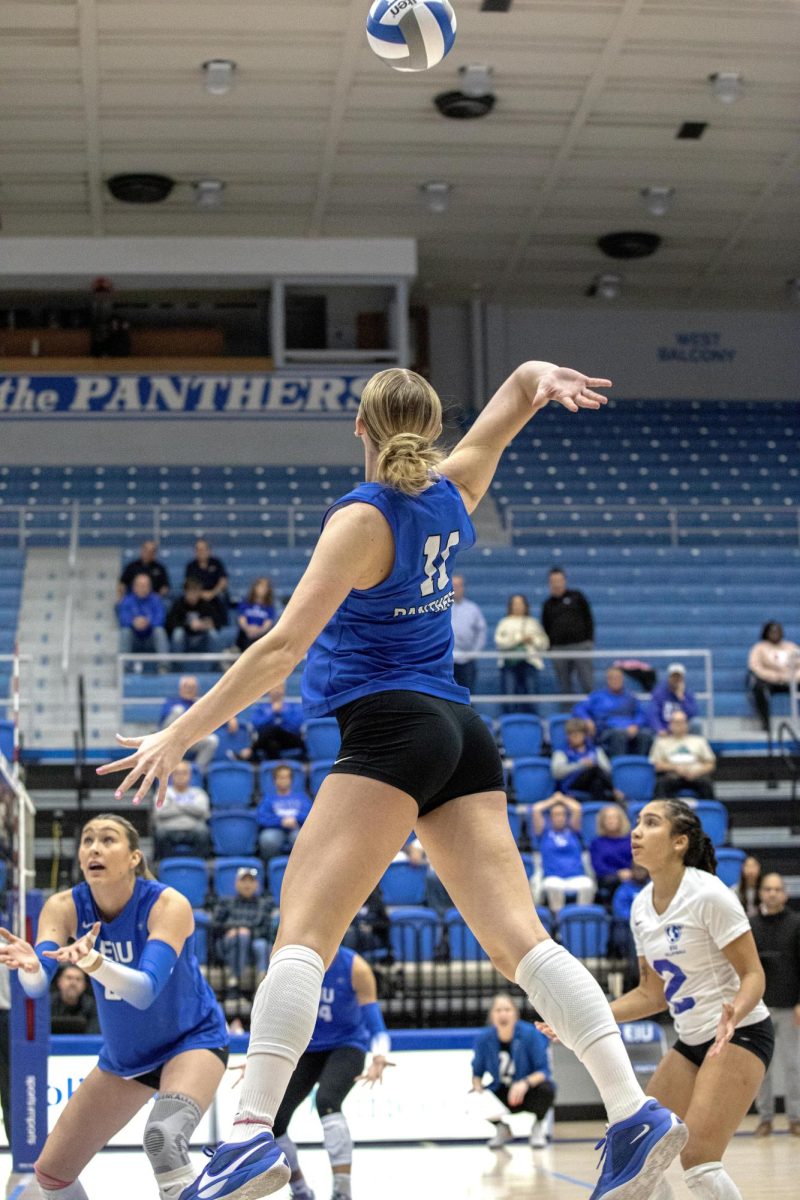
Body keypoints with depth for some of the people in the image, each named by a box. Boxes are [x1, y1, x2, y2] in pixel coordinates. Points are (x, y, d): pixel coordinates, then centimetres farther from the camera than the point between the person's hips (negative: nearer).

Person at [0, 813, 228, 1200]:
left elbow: (145, 991, -38)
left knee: (163, 1138, -35)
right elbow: (37, 984, -28)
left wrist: (91, 960, -55)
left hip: (193, 1040, -5)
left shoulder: (168, 904, -26)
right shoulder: (65, 907, -14)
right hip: (123, 1055, 5)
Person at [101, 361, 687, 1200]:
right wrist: (542, 377, 4)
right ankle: (634, 1114, -8)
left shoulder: (363, 517, -7)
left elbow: (284, 646, -14)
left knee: (301, 932, -14)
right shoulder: (454, 492, 12)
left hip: (390, 729, -7)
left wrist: (180, 734, -12)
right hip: (461, 733, 7)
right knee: (517, 936, 1)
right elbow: (524, 383, 27)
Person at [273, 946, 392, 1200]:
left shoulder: (355, 968, -20)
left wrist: (379, 1058, -39)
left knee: (326, 1101, -35)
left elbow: (374, 1020, -19)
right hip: (307, 1048, 4)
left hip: (346, 1046, -4)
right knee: (271, 1120, -6)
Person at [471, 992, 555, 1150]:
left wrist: (525, 1083, -39)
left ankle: (538, 1128, 0)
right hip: (501, 1094, 3)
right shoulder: (484, 1039, -11)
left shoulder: (530, 1034, -20)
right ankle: (502, 1129, 10)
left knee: (545, 1089, -35)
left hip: (529, 1093, -3)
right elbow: (477, 1072, 3)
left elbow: (545, 1071, -21)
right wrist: (477, 1087, -19)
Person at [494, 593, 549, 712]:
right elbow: (499, 642, -1)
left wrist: (533, 640, -4)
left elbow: (544, 643, 14)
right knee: (509, 697, -8)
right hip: (509, 663, -1)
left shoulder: (532, 622, 17)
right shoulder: (504, 622, 13)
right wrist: (519, 638, -8)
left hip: (530, 661, 1)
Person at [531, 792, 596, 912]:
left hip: (576, 876, 1)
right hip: (553, 877, -1)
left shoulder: (572, 830, 21)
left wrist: (563, 799, 24)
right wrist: (553, 800, 20)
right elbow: (536, 810, 6)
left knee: (587, 885, -35)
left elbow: (577, 809, 8)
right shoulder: (545, 832, 18)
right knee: (553, 886, -39)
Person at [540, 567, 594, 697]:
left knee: (587, 684, -6)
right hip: (559, 649, 2)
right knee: (564, 685, 4)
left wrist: (590, 640, 0)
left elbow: (588, 618, 8)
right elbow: (546, 628, 16)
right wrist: (549, 647, 5)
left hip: (581, 644, -2)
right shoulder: (548, 604, 13)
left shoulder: (576, 596, 8)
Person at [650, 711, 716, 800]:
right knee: (662, 783, -36)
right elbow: (657, 765, 8)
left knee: (705, 782, -34)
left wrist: (697, 772, -6)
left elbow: (711, 765, 15)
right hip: (672, 775, -1)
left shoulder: (699, 740, 23)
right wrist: (676, 768, -10)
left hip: (695, 775, 1)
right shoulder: (662, 742, 21)